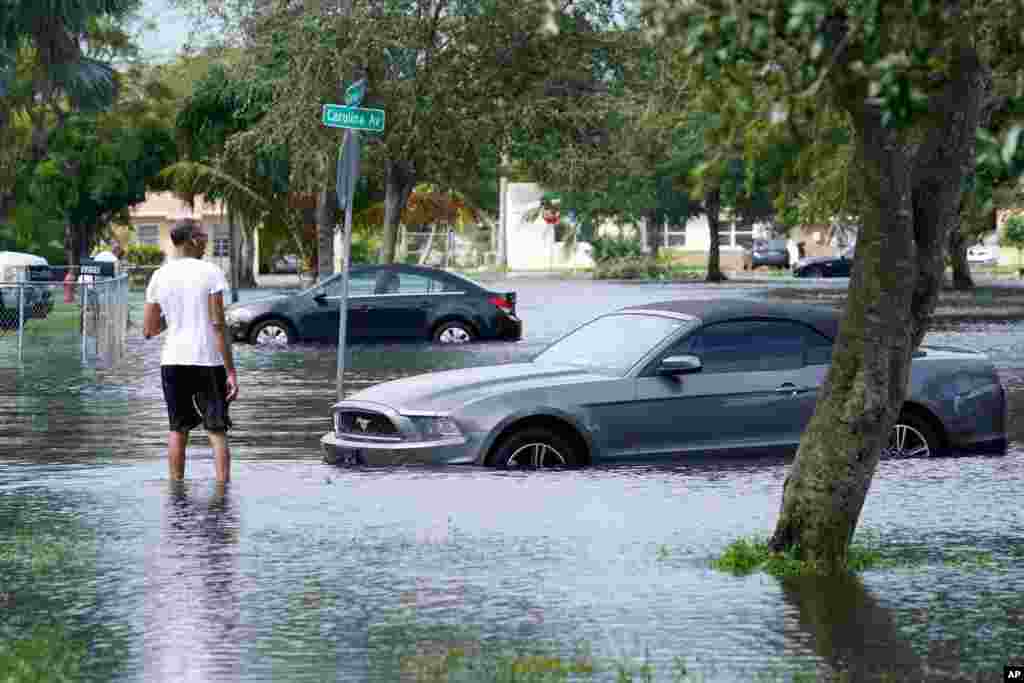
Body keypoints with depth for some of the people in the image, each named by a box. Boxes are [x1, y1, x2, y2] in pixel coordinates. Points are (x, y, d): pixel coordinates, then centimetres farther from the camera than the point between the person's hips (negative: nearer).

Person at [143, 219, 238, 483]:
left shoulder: (160, 276, 4)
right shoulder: (209, 272, -7)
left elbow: (148, 330, 6)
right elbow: (218, 325, -11)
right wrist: (231, 372, -9)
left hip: (173, 362, 3)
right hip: (208, 361, -3)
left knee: (178, 429, 14)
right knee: (217, 430, 3)